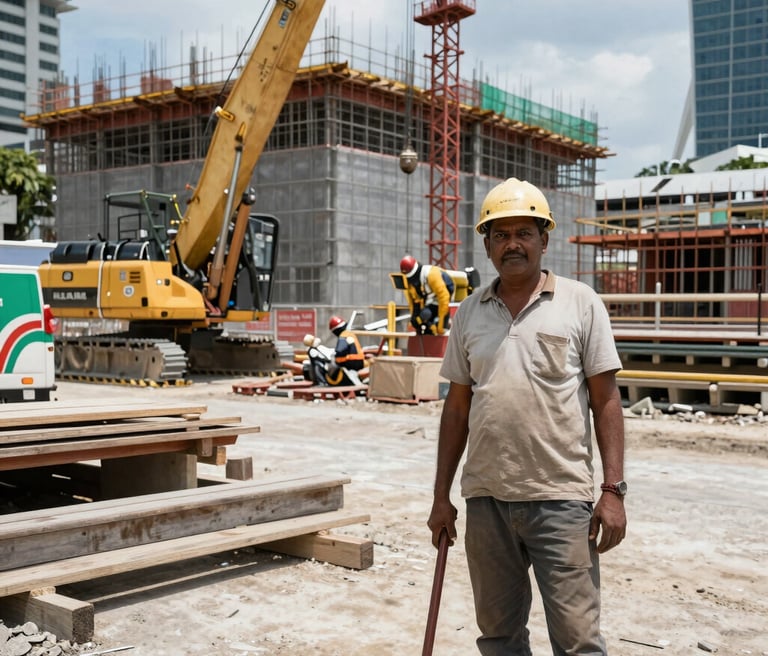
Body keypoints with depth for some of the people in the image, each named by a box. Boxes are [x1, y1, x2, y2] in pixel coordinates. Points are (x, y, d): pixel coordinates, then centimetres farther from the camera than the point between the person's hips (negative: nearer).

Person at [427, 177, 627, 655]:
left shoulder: (581, 303, 0)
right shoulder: (470, 313, 9)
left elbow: (606, 400, -1)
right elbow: (457, 406, 12)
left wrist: (614, 490, -8)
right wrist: (441, 495, 10)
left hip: (561, 497, -4)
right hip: (485, 498, 4)